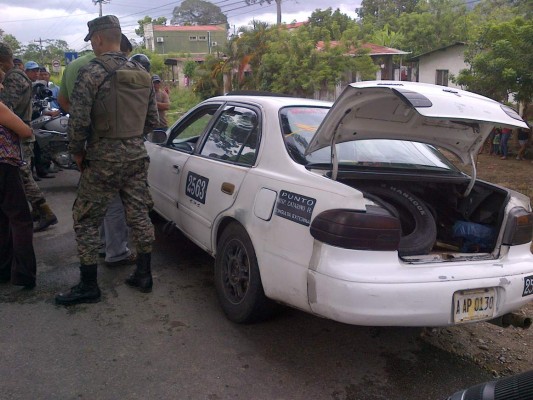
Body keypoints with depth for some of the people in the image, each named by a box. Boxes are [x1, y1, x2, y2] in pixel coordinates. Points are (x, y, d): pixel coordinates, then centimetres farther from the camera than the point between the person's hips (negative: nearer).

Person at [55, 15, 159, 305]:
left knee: (85, 220, 5)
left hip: (104, 159, -6)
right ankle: (143, 274, 23)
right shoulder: (142, 74, 8)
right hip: (137, 156, 6)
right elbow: (152, 120, 12)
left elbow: (78, 120, -15)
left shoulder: (92, 72, -12)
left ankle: (88, 286, 12)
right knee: (139, 215, 13)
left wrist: (77, 152, 0)